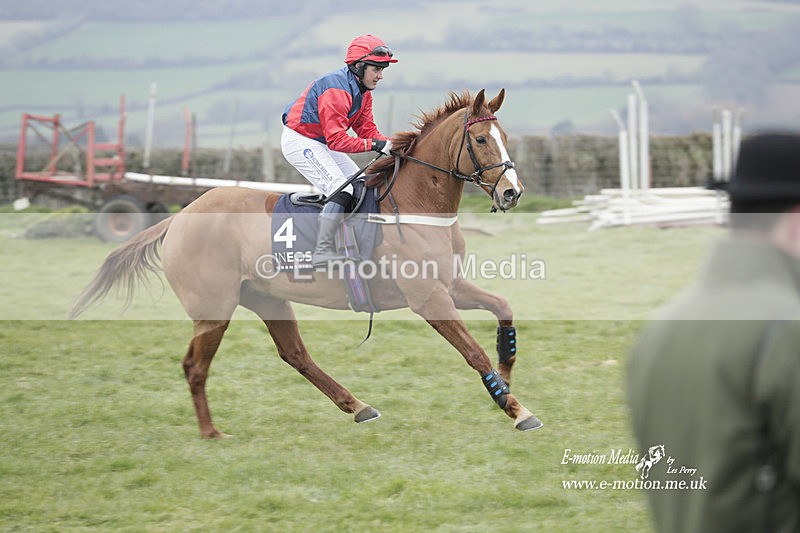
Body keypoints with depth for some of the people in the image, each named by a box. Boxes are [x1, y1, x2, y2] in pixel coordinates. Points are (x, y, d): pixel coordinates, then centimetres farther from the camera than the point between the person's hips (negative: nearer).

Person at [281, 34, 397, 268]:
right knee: (342, 189, -22)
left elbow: (366, 128, 3)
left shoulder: (363, 91, 4)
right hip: (300, 141, -11)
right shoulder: (336, 89, -28)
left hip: (321, 142, 11)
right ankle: (322, 252, -23)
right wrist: (374, 145, -36)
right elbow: (336, 139, -32)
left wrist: (388, 144, -15)